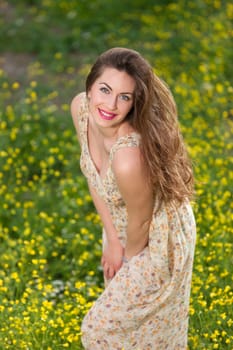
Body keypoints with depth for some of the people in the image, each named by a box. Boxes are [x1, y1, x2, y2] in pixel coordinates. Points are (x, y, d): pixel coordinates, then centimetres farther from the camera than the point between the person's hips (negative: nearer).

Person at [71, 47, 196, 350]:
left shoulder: (129, 157, -43)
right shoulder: (80, 108, -22)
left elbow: (140, 224, -25)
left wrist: (128, 257, -5)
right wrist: (112, 239, -4)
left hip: (155, 239, -7)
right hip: (120, 224, 7)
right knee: (118, 289, 32)